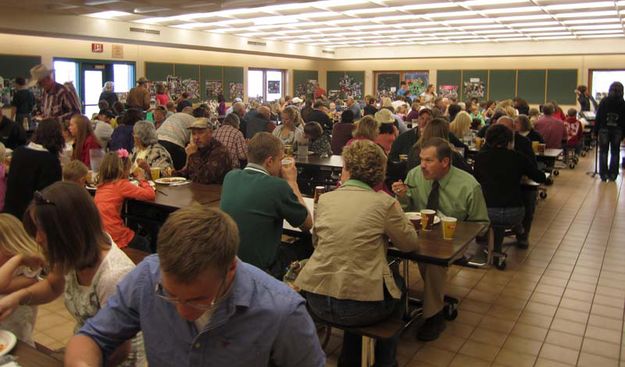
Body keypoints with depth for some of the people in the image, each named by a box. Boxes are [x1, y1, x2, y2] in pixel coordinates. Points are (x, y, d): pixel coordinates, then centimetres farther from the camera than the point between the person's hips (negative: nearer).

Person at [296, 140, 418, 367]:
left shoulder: (325, 199, 3)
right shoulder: (384, 203, -7)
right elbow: (410, 243, 4)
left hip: (316, 301, 4)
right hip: (362, 306, -3)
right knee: (397, 282, 29)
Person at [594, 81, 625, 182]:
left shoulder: (604, 101, -5)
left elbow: (598, 117, -5)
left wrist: (595, 131, 0)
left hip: (604, 129, -1)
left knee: (603, 152, 6)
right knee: (615, 153, 10)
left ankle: (603, 174, 4)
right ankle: (612, 175, 10)